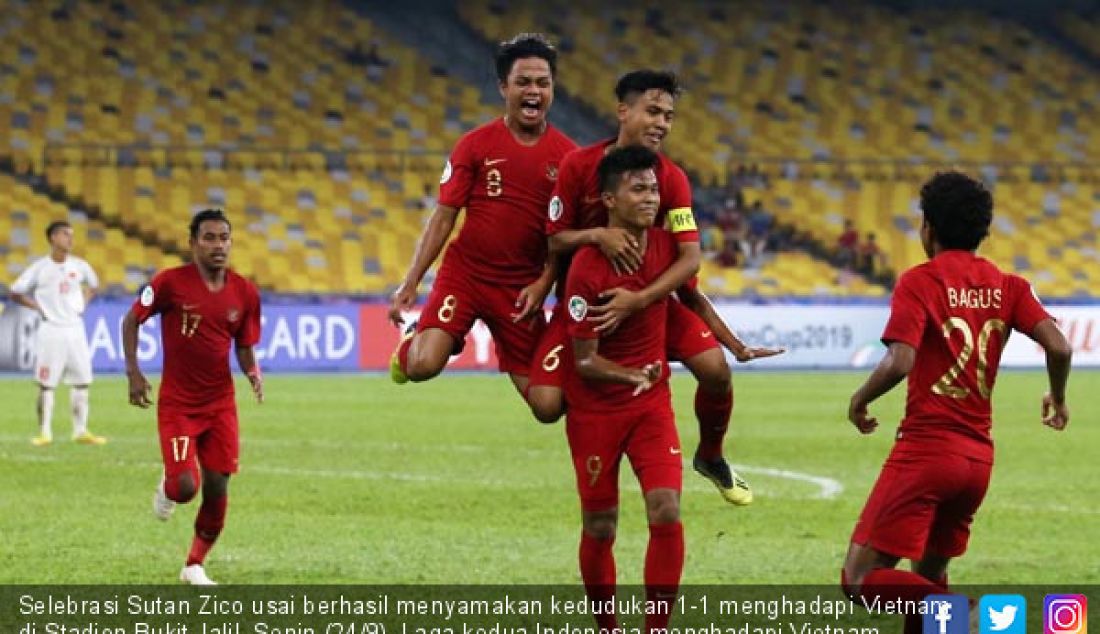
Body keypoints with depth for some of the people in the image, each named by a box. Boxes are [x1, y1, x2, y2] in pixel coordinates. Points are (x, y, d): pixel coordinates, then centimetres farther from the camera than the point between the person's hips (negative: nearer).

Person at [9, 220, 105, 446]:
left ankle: (81, 431, 10)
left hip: (75, 328, 4)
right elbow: (16, 292, 2)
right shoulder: (40, 267, -5)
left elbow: (93, 284, 24)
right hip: (51, 330, -4)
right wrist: (37, 307, -7)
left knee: (82, 381, 3)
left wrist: (84, 303, 9)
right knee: (46, 384, -2)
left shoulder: (79, 266, 5)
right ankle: (45, 432, 3)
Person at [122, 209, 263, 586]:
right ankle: (167, 488, 23)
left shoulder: (244, 293, -1)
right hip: (177, 404, -3)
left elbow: (244, 348, 9)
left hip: (220, 405, 3)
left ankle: (195, 566, 22)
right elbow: (131, 320, 0)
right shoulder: (170, 282, -11)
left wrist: (253, 372, -13)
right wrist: (133, 372, -8)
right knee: (185, 487, -16)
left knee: (217, 492, 1)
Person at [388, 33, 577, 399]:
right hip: (464, 273, -2)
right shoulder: (475, 145, -3)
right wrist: (410, 284, -7)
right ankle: (410, 345, 15)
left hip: (524, 286, 2)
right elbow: (443, 218, -2)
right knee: (423, 367, -24)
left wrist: (544, 283, -8)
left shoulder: (567, 155, 0)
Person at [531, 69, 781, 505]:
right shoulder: (578, 165, -14)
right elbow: (555, 240, -10)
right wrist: (597, 235, -31)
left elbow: (690, 257, -19)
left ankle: (711, 458, 12)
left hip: (648, 295, 1)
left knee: (715, 367, -18)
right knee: (546, 404, -19)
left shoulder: (672, 178, -11)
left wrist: (637, 300, -33)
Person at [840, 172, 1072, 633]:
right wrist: (1058, 398, 16)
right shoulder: (1007, 287, 7)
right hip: (979, 456, 6)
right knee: (927, 574, 23)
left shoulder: (920, 282, -8)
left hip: (926, 449, -6)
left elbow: (900, 363, -20)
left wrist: (860, 400, -1)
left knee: (861, 578, -8)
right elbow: (1058, 347, -4)